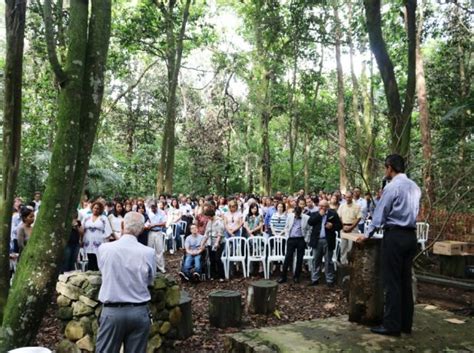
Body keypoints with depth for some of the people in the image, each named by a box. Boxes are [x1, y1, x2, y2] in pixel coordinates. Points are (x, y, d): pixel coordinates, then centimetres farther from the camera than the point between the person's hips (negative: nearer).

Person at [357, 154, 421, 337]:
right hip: (411, 235, 8)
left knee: (392, 281, -3)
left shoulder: (392, 186, -11)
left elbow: (380, 212, -7)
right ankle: (406, 324, 16)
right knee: (405, 281, 11)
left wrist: (367, 234, 3)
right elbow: (414, 211, 16)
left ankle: (392, 325, 1)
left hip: (395, 235, -8)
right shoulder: (414, 187, 12)